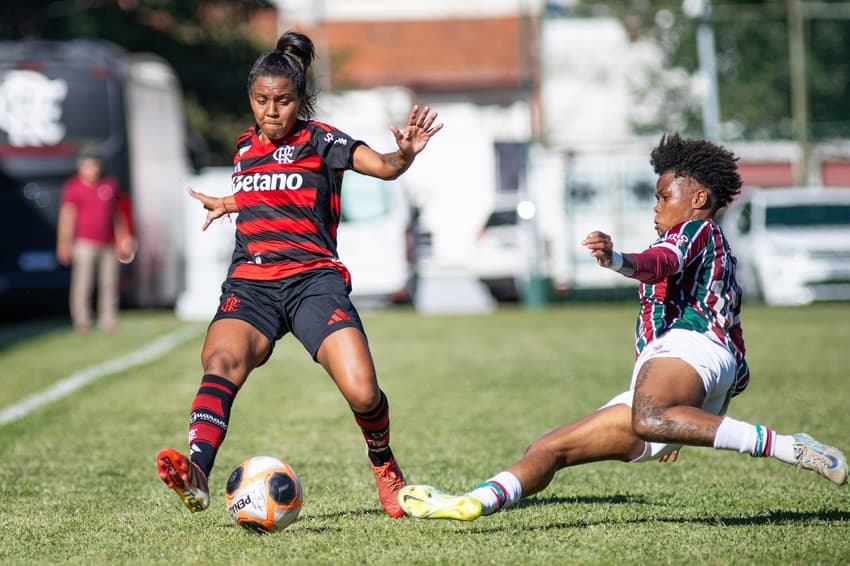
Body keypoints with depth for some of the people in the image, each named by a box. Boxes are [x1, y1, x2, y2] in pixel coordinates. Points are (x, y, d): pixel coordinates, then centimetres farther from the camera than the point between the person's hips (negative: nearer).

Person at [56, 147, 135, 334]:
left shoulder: (110, 184, 11)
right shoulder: (73, 188, -3)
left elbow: (119, 214, 20)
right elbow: (67, 217, -7)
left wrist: (123, 239, 18)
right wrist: (64, 244, -14)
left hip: (109, 244, 5)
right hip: (84, 243, -4)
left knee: (109, 283, 4)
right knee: (83, 282, -9)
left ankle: (108, 321, 10)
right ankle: (82, 321, -5)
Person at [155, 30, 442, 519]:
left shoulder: (320, 140, 1)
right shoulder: (246, 147, 17)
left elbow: (382, 166, -18)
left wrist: (404, 155, -40)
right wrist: (227, 204, 57)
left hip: (314, 279, -3)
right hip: (250, 284, 3)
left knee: (362, 392, -19)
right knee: (222, 360, -30)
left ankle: (384, 464, 16)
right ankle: (196, 472, -51)